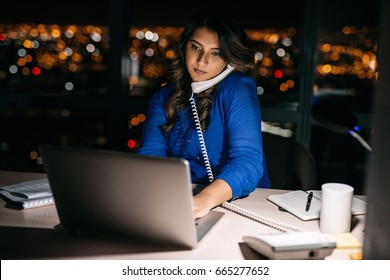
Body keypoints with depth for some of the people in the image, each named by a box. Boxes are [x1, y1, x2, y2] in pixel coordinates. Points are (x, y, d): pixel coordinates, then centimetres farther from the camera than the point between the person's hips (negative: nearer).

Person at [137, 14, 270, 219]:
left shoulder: (238, 89, -11)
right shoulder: (164, 98, 4)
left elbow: (247, 160, -23)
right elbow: (150, 154, -7)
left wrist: (205, 199, -41)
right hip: (181, 202, 5)